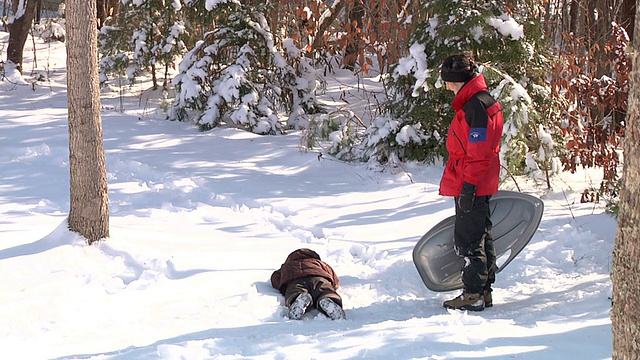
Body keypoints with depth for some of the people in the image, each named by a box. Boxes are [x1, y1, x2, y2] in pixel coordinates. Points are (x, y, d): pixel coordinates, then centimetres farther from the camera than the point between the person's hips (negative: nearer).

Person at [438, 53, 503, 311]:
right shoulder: (482, 101, 14)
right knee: (480, 236, 15)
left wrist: (469, 184, -21)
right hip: (482, 185, 11)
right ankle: (484, 292, 22)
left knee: (468, 239, -6)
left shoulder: (476, 106, -19)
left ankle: (474, 295, -2)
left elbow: (478, 152, -22)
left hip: (471, 185, -11)